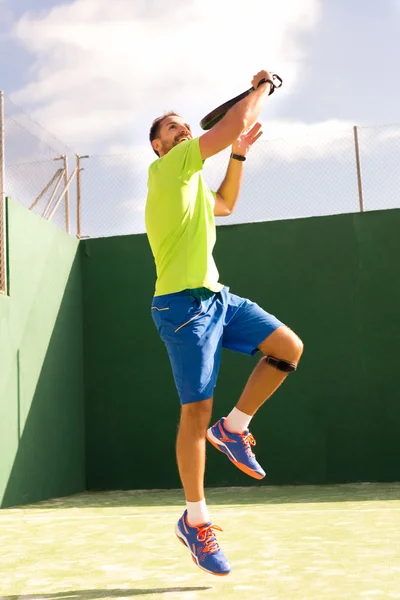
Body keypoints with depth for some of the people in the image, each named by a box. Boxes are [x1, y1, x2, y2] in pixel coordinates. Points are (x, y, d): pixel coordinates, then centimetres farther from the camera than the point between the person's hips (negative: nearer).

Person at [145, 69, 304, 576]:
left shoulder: (191, 181, 21)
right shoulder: (166, 167, -5)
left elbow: (224, 206, 39)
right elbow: (234, 123, -11)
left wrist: (238, 154, 28)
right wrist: (261, 87, 5)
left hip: (216, 297, 9)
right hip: (183, 303, -9)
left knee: (288, 348, -1)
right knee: (197, 410, -7)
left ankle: (232, 428, 10)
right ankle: (195, 521, 3)